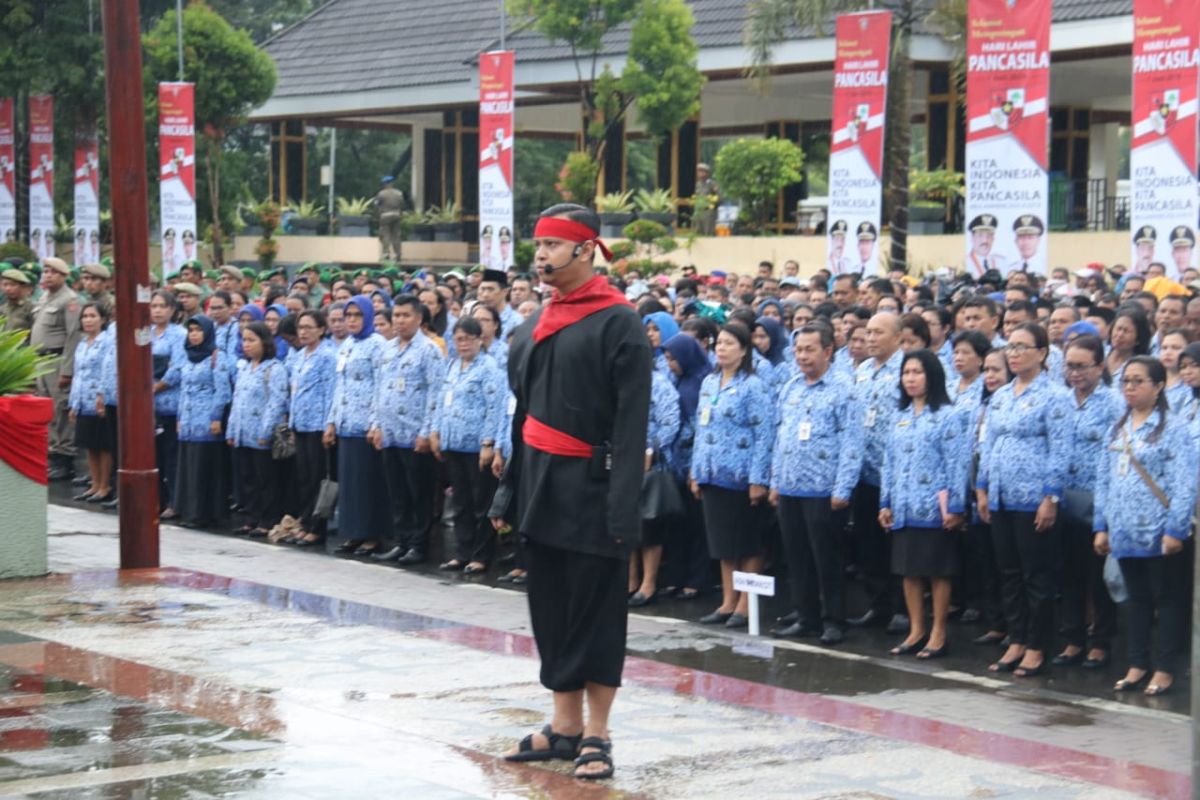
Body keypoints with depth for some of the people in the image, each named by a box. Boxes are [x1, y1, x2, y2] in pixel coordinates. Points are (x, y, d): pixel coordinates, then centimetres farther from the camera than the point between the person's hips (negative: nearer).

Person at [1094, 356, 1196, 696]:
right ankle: (1137, 665, 21)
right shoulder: (1117, 430, 13)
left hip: (1159, 533, -6)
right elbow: (1104, 480, 15)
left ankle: (1165, 669, 8)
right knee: (1136, 598, 14)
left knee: (1167, 599, 3)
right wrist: (1101, 525, 9)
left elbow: (1184, 484, -13)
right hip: (1125, 533, 6)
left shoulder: (1173, 428, -8)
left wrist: (1176, 529, -18)